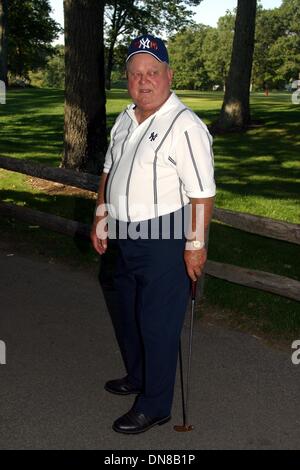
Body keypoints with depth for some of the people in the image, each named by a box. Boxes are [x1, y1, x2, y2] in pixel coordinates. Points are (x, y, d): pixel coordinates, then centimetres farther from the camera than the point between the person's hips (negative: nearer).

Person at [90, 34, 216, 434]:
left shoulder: (185, 126, -19)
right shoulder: (124, 121, 9)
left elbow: (203, 193, -20)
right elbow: (109, 172, 19)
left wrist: (196, 244, -20)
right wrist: (101, 219, 17)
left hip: (165, 240, -9)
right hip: (127, 237, 9)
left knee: (158, 323, 2)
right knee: (130, 311, 22)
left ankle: (155, 406, 19)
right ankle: (137, 377, 45)